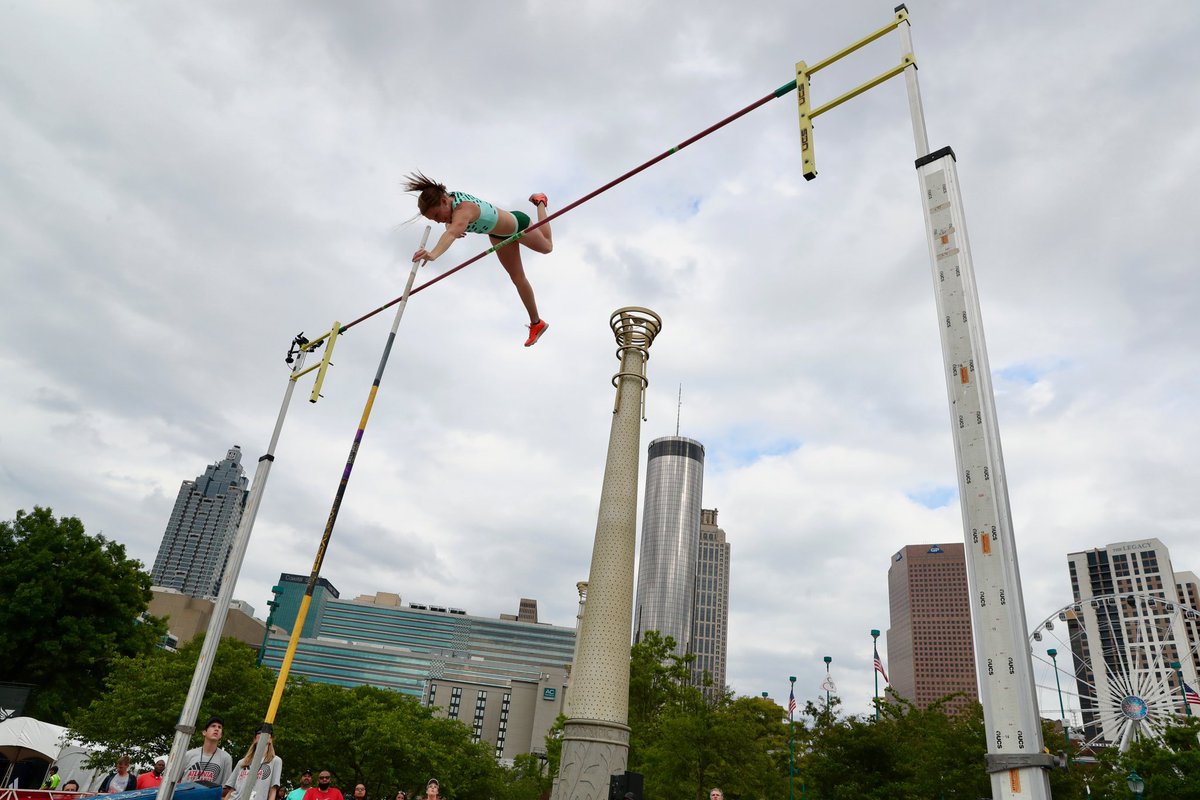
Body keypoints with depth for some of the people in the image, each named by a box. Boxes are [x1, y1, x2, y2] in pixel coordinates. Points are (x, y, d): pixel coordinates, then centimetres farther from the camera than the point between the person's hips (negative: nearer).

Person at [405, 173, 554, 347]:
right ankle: (536, 323, 30)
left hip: (517, 223, -7)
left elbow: (452, 233, -73)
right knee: (518, 279, 13)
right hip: (499, 235, 7)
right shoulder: (448, 197, -24)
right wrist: (449, 224, -20)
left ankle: (540, 202, 52)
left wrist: (433, 254, -90)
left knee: (546, 247, 25)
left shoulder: (463, 209, -49)